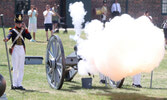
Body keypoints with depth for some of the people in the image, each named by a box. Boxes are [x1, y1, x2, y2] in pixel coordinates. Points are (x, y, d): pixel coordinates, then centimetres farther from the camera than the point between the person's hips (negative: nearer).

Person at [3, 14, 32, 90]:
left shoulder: (24, 30, 11)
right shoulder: (12, 30, 1)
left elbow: (29, 37, -4)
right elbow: (9, 35, -21)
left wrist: (25, 28, -9)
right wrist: (6, 39, -44)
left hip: (22, 50, 4)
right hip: (15, 49, -4)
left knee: (21, 68, 4)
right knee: (15, 68, -4)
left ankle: (19, 84, 9)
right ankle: (14, 84, 1)